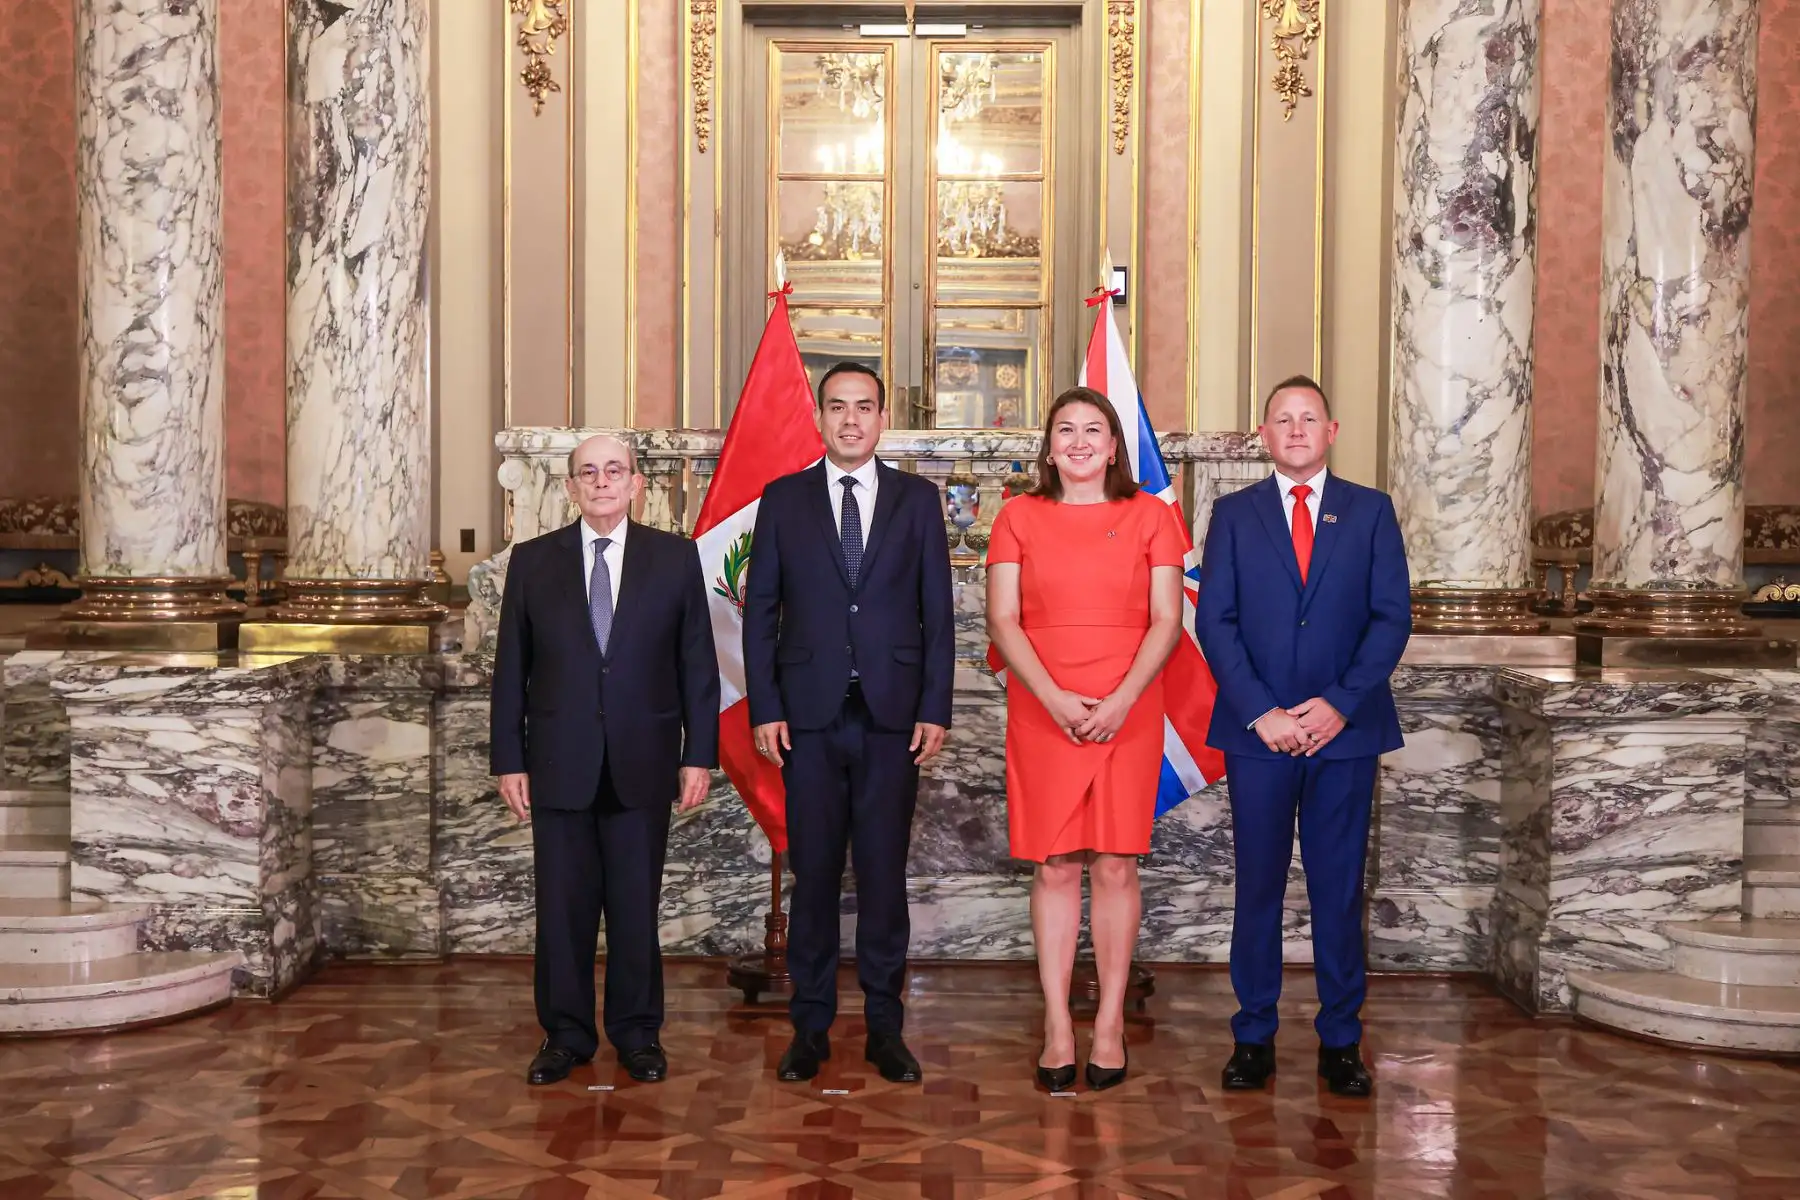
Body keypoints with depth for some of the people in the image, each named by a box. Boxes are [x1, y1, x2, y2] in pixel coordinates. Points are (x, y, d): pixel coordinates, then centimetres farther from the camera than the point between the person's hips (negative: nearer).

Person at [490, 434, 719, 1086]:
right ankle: (565, 1034, 19)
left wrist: (699, 754, -1)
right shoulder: (533, 561, 6)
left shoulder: (675, 557, 4)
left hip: (643, 763, 0)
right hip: (559, 765, 1)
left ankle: (637, 1032, 20)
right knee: (562, 906, 6)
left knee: (637, 905, 6)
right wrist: (509, 760, 1)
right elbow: (511, 669, 6)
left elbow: (698, 662, 4)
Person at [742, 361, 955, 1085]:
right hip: (810, 716, 0)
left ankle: (885, 1028, 15)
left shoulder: (918, 500, 7)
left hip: (892, 716, 0)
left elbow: (938, 613, 5)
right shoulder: (784, 500, 7)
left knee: (884, 875, 4)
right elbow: (760, 611, 6)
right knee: (813, 874, 5)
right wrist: (764, 708, -2)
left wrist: (935, 710, -2)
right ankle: (811, 1027, 16)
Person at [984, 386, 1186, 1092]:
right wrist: (1055, 699, -13)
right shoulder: (1019, 517, 7)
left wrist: (1121, 701, -13)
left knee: (1115, 867, 2)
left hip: (1127, 712, 0)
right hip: (1042, 714, 0)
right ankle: (1057, 1027, 9)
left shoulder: (1149, 516, 6)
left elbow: (1167, 619, 0)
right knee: (1054, 868, 2)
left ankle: (1110, 1024, 11)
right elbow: (1002, 619, 0)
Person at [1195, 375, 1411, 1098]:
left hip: (1345, 728, 0)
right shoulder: (1234, 514, 7)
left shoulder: (1371, 511, 8)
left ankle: (1340, 1042, 15)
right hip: (1256, 731, 0)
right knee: (1258, 885, 5)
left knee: (1339, 888, 5)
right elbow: (1214, 622, 0)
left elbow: (1392, 616, 1)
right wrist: (1260, 712, -10)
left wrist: (1340, 703, -10)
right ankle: (1253, 1037, 14)